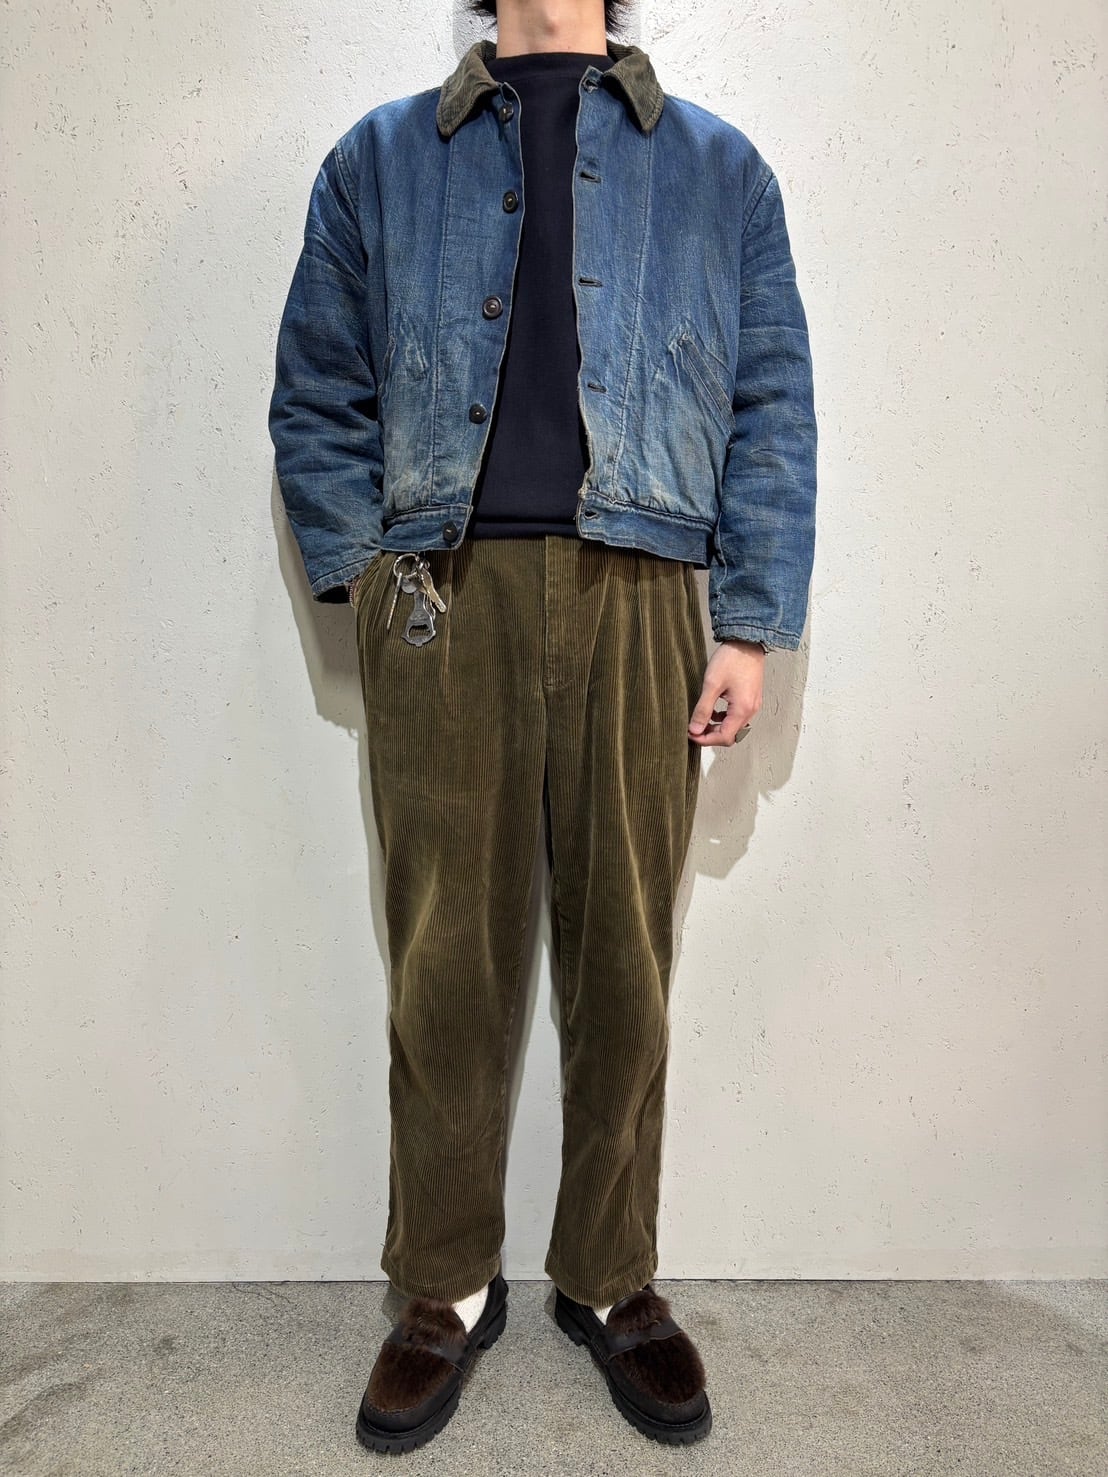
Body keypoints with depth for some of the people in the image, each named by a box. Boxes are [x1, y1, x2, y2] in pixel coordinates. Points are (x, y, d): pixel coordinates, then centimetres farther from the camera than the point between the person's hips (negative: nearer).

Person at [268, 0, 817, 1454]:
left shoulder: (718, 167, 19)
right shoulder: (381, 158, 21)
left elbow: (773, 411, 10)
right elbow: (317, 395, 15)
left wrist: (751, 624, -1)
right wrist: (363, 572, 0)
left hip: (638, 599, 1)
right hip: (441, 598, 1)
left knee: (623, 959, 5)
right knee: (446, 958, 4)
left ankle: (611, 1280, 25)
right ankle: (447, 1288, 23)